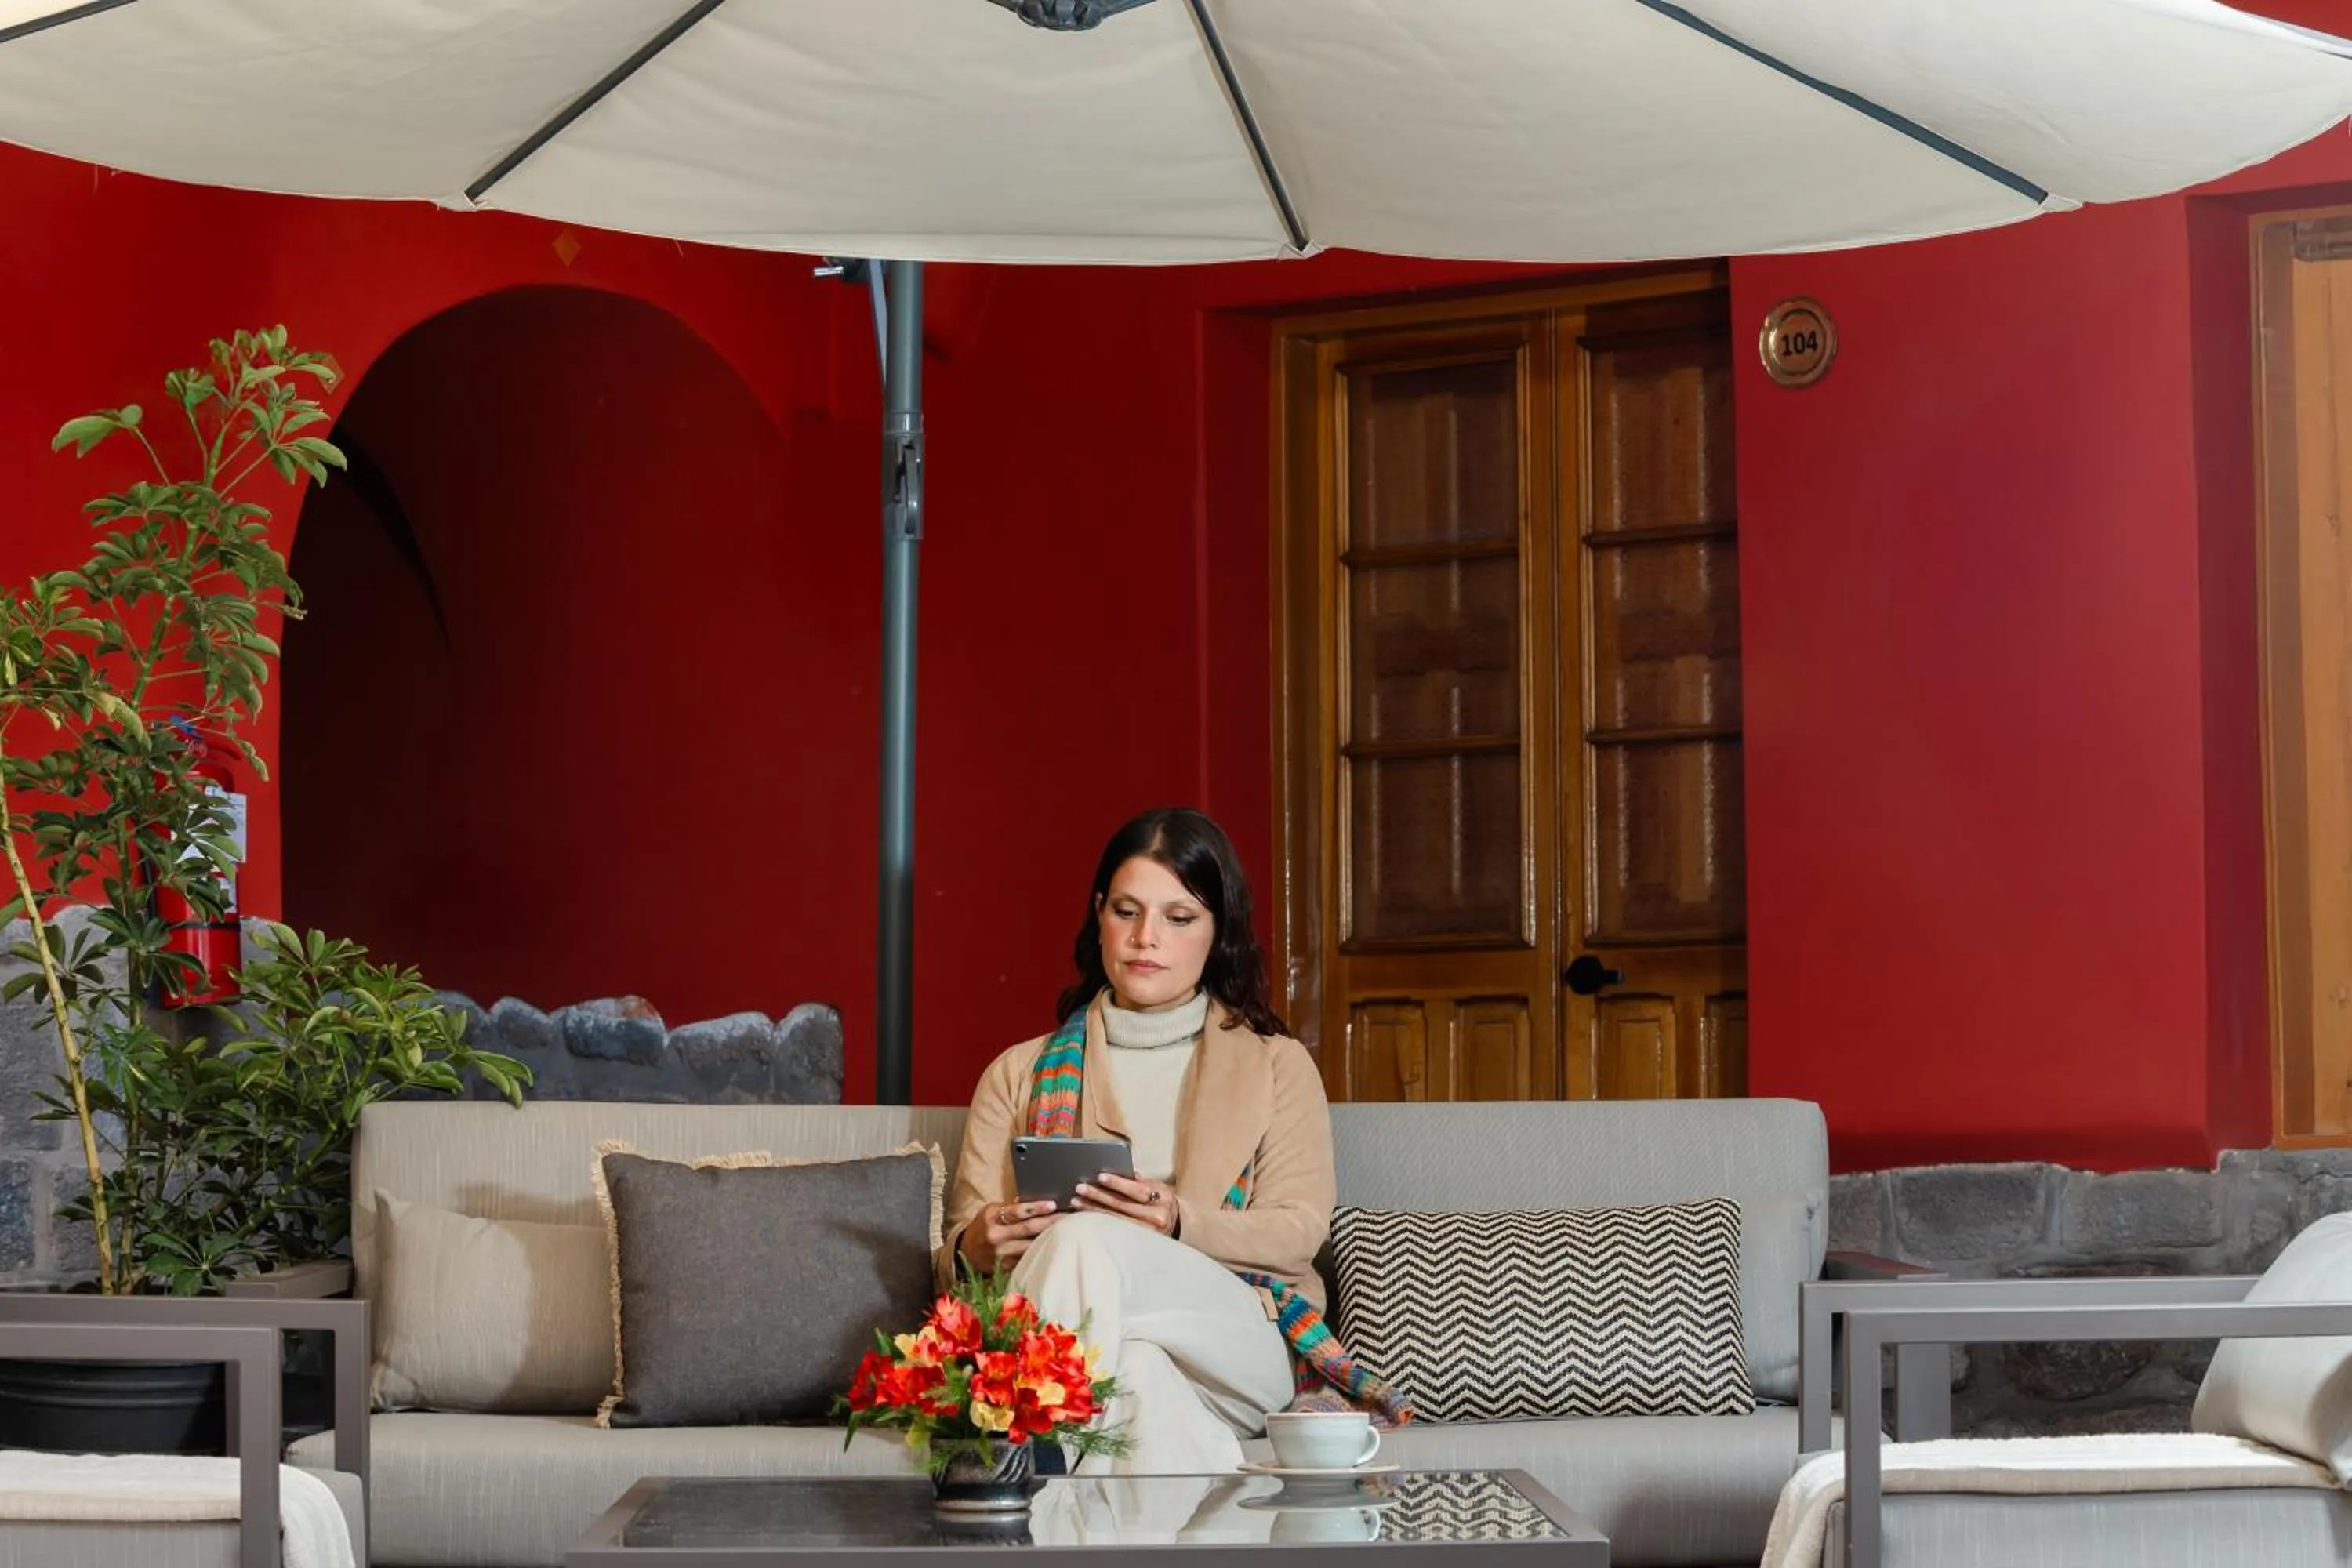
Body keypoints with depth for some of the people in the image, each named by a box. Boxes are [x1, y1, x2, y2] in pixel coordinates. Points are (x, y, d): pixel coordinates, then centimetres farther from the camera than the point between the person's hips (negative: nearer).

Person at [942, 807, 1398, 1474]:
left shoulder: (1279, 1066, 21)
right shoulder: (1021, 1074, 25)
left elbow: (1298, 1233, 5)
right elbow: (966, 1241, 16)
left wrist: (1178, 1224, -18)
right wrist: (979, 1245, -13)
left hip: (1241, 1347, -1)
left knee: (1086, 1242, -34)